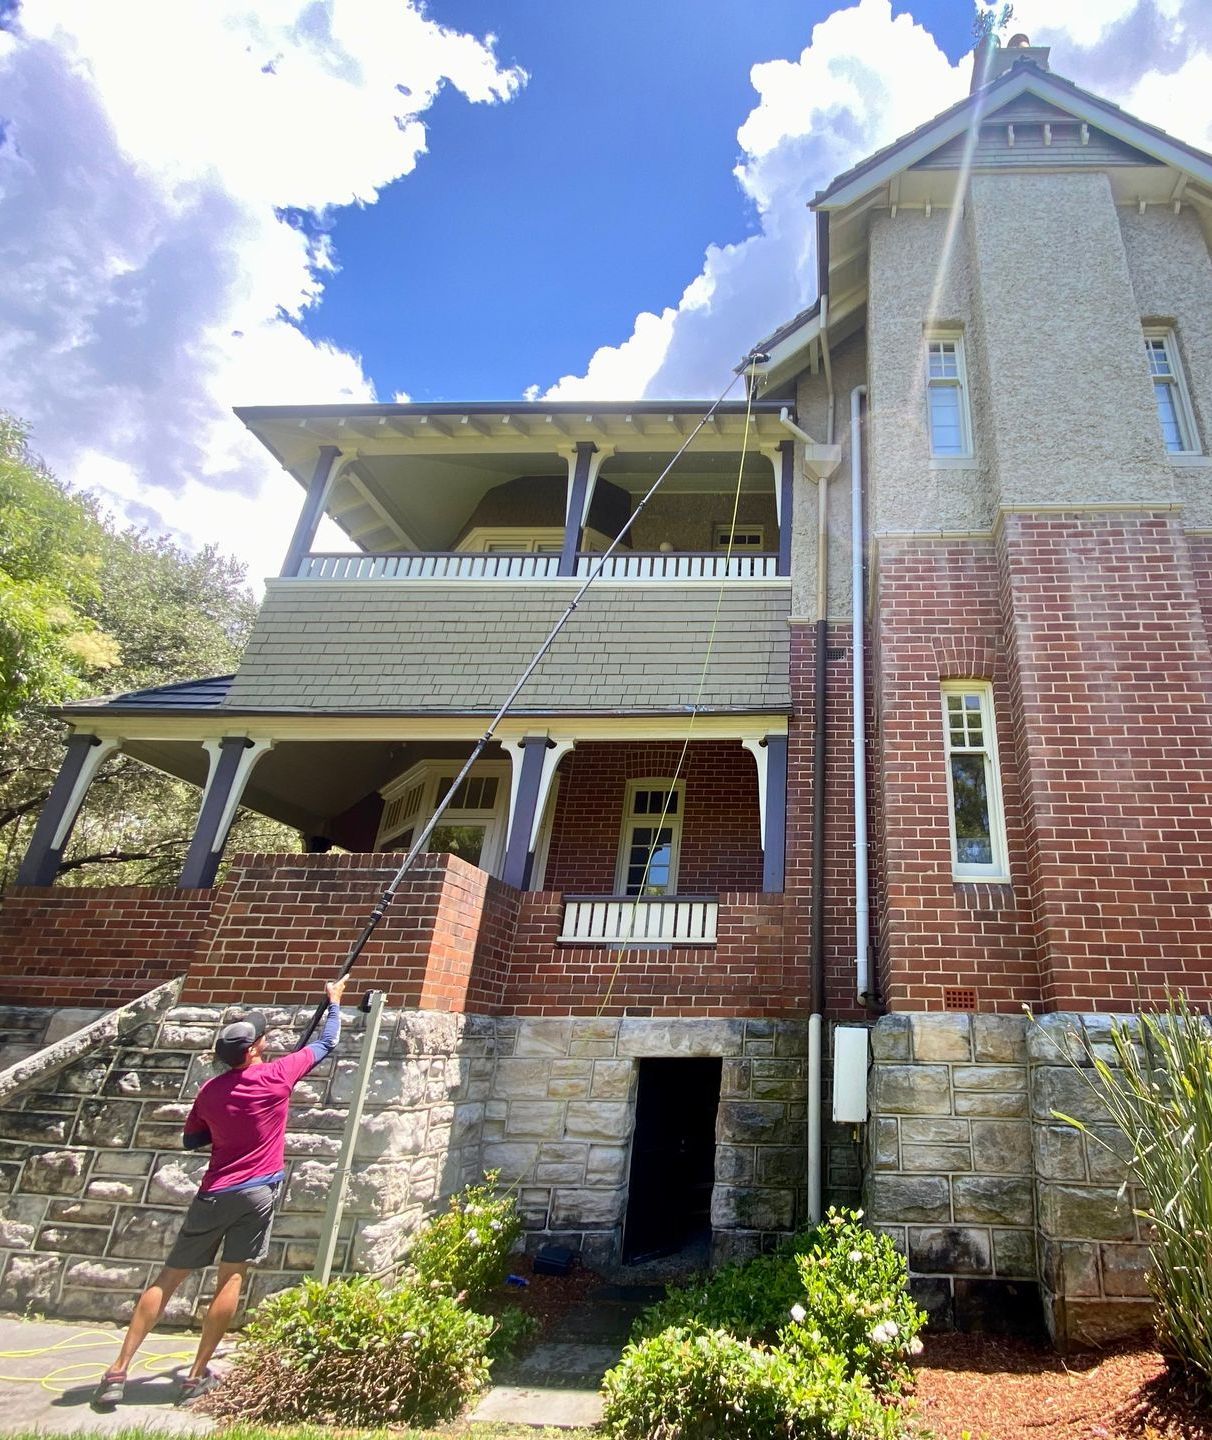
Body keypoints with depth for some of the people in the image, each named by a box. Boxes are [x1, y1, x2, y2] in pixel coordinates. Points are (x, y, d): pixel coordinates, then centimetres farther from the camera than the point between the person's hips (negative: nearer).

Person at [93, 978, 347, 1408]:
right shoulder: (277, 1075, -8)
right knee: (231, 1278, 6)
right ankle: (198, 1375, 10)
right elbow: (326, 1044, 5)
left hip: (214, 1194, 3)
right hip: (258, 1192, -3)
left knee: (169, 1277, 12)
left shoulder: (210, 1091, 1)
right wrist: (334, 1002, 19)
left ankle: (119, 1370, 13)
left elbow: (191, 1140, 14)